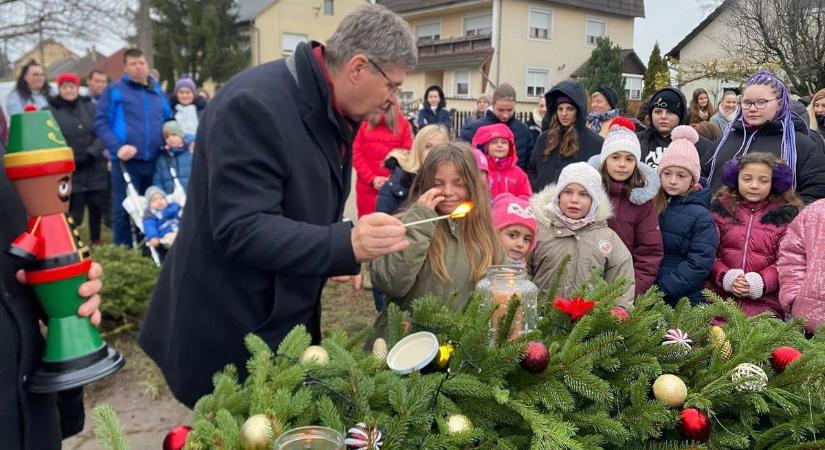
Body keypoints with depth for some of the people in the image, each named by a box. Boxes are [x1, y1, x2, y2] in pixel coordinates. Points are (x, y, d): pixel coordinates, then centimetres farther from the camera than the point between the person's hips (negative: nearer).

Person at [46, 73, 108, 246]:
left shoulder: (90, 106, 11)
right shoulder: (50, 110, 1)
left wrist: (91, 154, -11)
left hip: (95, 168, 3)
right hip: (68, 171, -3)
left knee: (97, 205, 8)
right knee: (73, 208, -7)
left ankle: (96, 240, 24)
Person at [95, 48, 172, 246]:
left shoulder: (158, 91, 15)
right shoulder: (114, 90, 0)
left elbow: (169, 122, 25)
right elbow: (101, 123, -5)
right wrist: (117, 147, -18)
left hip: (153, 160, 5)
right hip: (126, 160, -4)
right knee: (124, 210, -1)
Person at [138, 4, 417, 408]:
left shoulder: (332, 112, 4)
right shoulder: (254, 104, -25)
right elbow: (241, 229, -30)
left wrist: (344, 253, 3)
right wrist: (344, 244, -40)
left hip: (287, 318, 9)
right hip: (228, 329, -8)